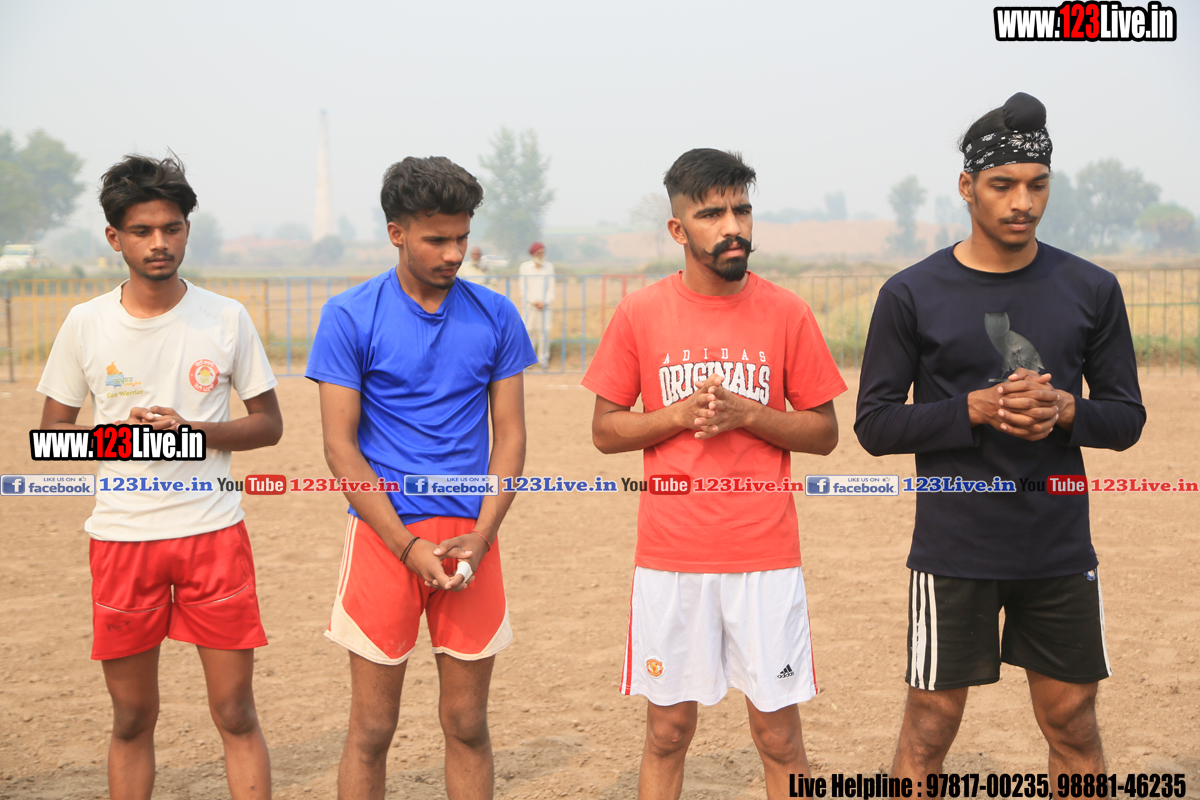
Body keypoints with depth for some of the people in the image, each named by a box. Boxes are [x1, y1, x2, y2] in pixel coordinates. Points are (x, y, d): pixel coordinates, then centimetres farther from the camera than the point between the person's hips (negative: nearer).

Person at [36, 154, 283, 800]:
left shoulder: (226, 318, 0)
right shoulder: (85, 324, 1)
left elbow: (269, 424, 6)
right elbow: (51, 431, 8)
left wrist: (192, 430, -12)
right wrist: (115, 434, -13)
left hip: (214, 534, -1)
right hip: (120, 538, 1)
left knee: (236, 713, 0)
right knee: (132, 718, 9)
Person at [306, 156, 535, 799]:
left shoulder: (495, 317, 6)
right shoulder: (350, 317, -3)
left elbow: (509, 436, 7)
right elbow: (340, 445, -5)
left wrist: (480, 538, -7)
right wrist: (410, 547, -12)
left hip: (471, 536, 3)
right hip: (383, 534, -2)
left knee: (468, 726, 9)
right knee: (371, 729, 3)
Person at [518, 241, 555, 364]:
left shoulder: (549, 266, 9)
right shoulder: (525, 266, 3)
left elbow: (551, 288, 7)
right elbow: (523, 288, 1)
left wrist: (545, 302, -6)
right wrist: (534, 302, -8)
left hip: (545, 306, 2)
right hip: (529, 305, -1)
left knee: (544, 332, -2)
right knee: (527, 331, -7)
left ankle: (543, 358, 8)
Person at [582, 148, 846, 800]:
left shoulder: (786, 313, 0)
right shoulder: (640, 313, 1)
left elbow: (824, 433, 4)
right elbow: (605, 430, 5)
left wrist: (748, 413, -13)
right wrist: (680, 414, -12)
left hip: (766, 558, 0)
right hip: (669, 556, 0)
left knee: (779, 733, 5)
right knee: (667, 731, 9)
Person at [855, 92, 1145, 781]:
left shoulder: (1092, 290, 4)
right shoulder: (912, 295, -3)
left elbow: (1127, 418, 8)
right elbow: (875, 423, -4)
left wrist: (1067, 411, -14)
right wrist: (976, 408, -18)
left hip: (1061, 551, 3)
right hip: (953, 551, -2)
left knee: (1074, 728, 11)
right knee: (929, 729, 4)